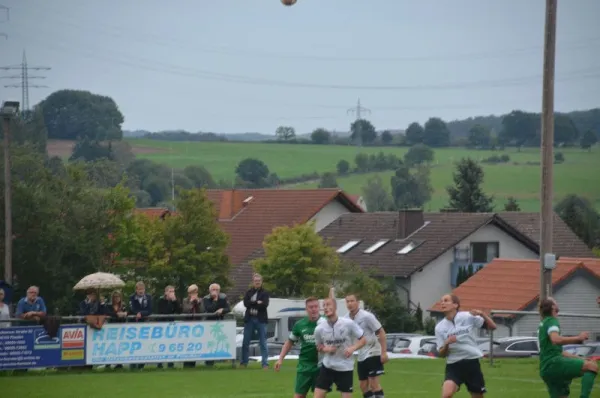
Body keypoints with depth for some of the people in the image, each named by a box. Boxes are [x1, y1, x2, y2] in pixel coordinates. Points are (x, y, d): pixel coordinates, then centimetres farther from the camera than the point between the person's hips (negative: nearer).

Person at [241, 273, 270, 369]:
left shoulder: (265, 293, 3)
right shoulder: (248, 293, 10)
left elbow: (265, 305, -12)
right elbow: (246, 303, -6)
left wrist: (252, 304, -11)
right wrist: (257, 303, -13)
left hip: (261, 320, -3)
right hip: (249, 319, 3)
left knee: (263, 343, -3)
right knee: (245, 342, 5)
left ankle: (265, 363, -3)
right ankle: (244, 362, 14)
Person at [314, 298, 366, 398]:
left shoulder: (348, 324, -15)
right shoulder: (319, 329, -7)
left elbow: (363, 340, -5)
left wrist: (352, 348, -24)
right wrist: (326, 349, -12)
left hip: (345, 368, -2)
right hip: (327, 366, 2)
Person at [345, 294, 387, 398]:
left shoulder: (366, 316, -16)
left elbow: (381, 332, -14)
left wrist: (384, 352, -18)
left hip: (373, 354, -7)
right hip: (361, 356, 7)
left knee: (373, 383, -12)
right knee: (363, 385, 7)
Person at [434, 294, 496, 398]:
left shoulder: (468, 317, -4)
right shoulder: (440, 327, 1)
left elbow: (492, 327, -1)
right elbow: (442, 354, 2)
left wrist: (482, 314, -18)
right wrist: (446, 344, -20)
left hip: (472, 363, 0)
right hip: (453, 365, 0)